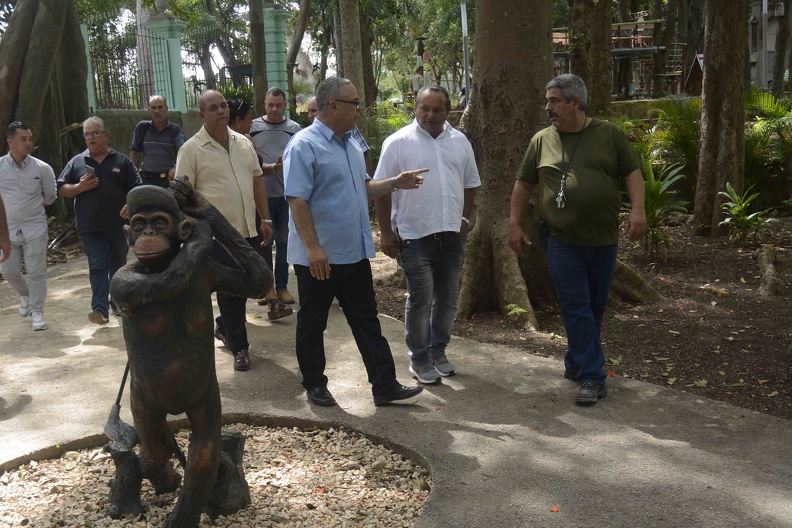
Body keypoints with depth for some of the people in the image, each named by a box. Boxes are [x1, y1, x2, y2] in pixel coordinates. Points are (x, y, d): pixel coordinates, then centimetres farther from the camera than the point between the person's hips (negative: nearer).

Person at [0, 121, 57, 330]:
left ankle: (37, 311, 16)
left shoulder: (42, 168, -5)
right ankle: (25, 294, 39)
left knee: (36, 272, 1)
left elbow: (50, 196, 9)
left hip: (34, 229, -1)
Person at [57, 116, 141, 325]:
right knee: (98, 267, -8)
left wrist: (130, 205, -17)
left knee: (118, 267, 12)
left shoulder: (122, 161, 6)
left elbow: (137, 188, 2)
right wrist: (79, 187, -11)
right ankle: (100, 308, -15)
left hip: (119, 225, 1)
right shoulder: (76, 162, 8)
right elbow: (62, 189, 8)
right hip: (91, 228, -1)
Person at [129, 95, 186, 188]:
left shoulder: (176, 130, -1)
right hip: (148, 180, 1)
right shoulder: (142, 127, 5)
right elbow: (135, 152, 13)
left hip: (170, 178, -1)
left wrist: (176, 168, -34)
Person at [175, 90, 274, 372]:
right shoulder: (192, 149, -8)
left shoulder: (244, 143, 10)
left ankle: (223, 326, 40)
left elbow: (256, 182, 14)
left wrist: (265, 219, 10)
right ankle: (238, 347, 15)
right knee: (230, 290, 0)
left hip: (248, 230, 6)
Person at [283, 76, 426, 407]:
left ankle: (385, 386, 16)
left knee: (367, 320, 10)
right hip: (319, 257, -8)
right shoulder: (304, 146, -14)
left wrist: (395, 183, 8)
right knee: (312, 323, 9)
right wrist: (313, 247, -26)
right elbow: (297, 200, -20)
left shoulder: (350, 144, 13)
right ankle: (314, 385, 24)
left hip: (354, 253, 8)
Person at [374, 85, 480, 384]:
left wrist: (464, 218, 9)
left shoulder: (460, 142, 8)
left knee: (447, 298, 13)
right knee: (420, 300, 1)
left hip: (452, 234, 5)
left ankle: (438, 352, 29)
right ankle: (420, 360, 15)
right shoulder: (398, 142, -6)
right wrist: (386, 232, -9)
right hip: (414, 235, -5)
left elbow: (470, 183, 18)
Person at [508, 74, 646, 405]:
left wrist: (637, 209, -12)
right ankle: (592, 377, -1)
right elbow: (524, 183, 9)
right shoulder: (542, 140, 5)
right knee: (577, 309, -5)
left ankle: (576, 363, 29)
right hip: (562, 241, -1)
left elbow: (632, 171, 3)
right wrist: (515, 224, 4)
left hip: (603, 239, 2)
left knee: (595, 308, 12)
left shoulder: (609, 134, 4)